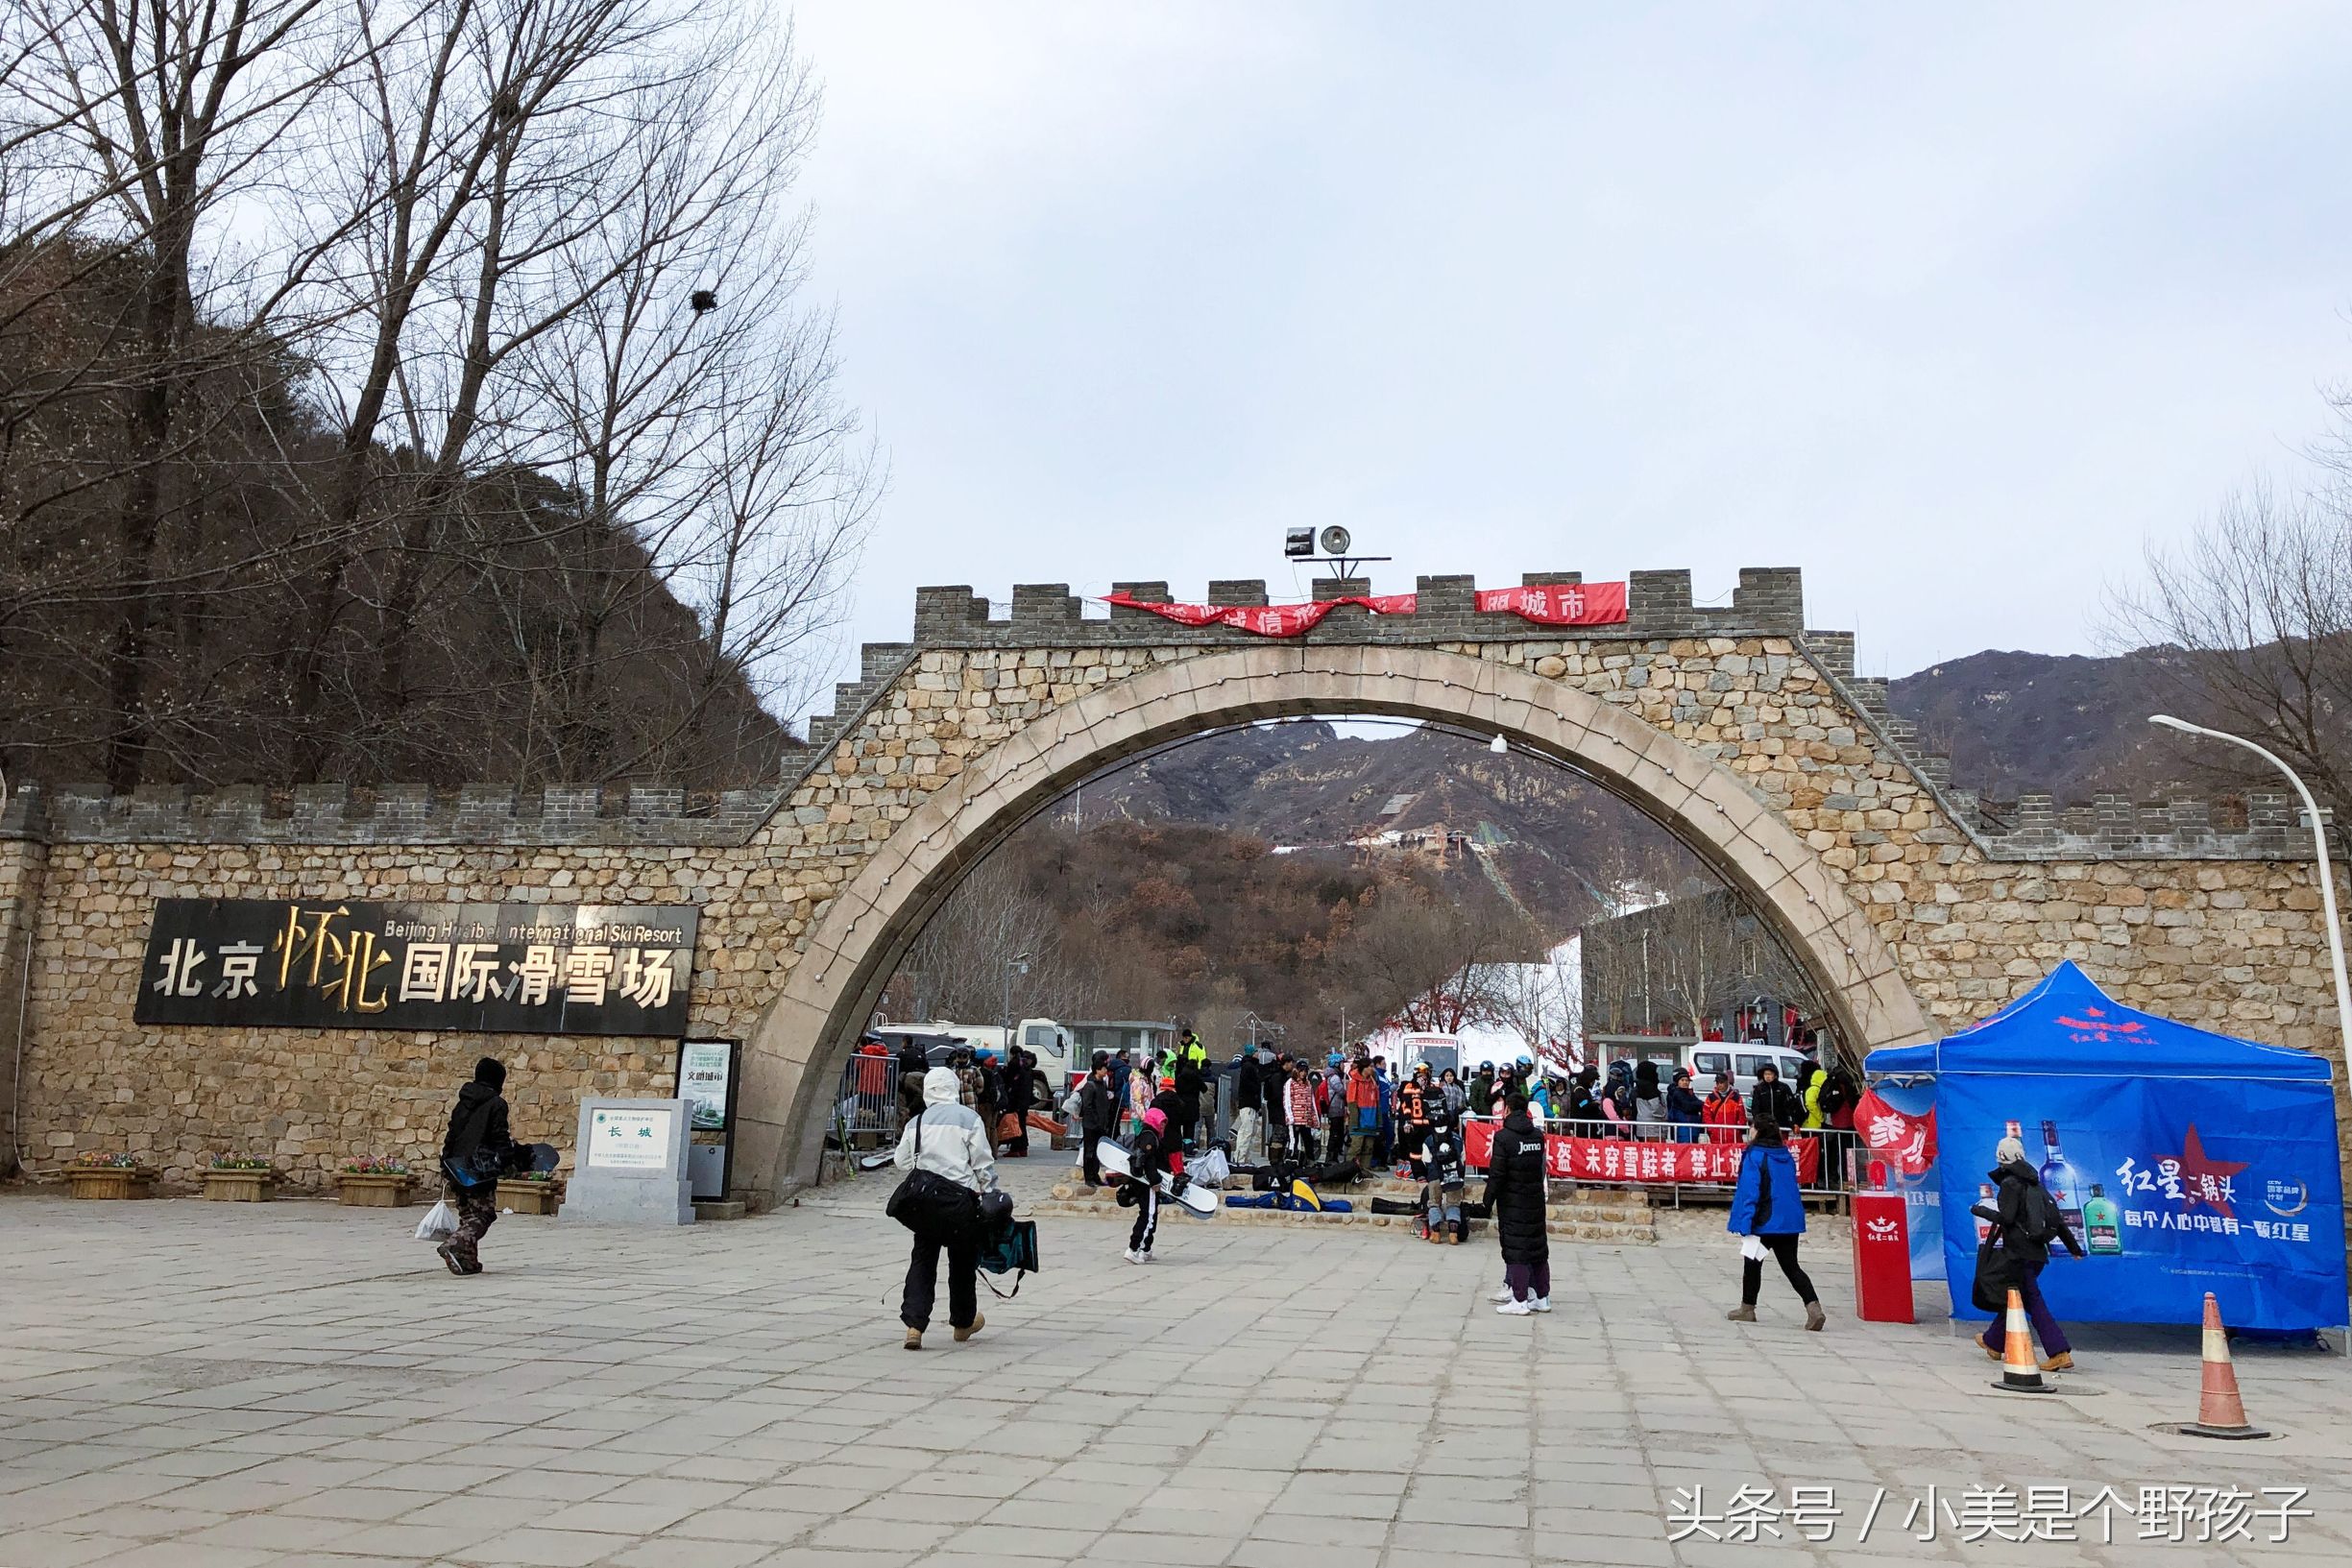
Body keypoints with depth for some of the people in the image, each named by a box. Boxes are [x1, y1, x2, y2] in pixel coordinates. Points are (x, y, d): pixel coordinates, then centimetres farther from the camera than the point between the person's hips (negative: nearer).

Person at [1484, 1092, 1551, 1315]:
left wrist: (1489, 1202, -6)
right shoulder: (1538, 1136, 6)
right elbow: (1540, 1168, 8)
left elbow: (1496, 1174, -14)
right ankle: (1543, 1297, 19)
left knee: (1515, 1248, -1)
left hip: (1512, 1202, -6)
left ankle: (1520, 1300, 0)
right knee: (1539, 1247, 12)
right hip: (1536, 1201, 6)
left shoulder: (1503, 1136, -13)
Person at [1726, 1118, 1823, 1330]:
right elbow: (1791, 1187, 17)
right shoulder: (1786, 1155, 9)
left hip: (1766, 1222, -6)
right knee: (1791, 1267, 8)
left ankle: (1747, 1308, 24)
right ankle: (1813, 1307, -10)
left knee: (1752, 1264, 13)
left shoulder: (1754, 1156, -12)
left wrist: (1746, 1222, -16)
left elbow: (1749, 1191, -17)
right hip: (1790, 1222, 6)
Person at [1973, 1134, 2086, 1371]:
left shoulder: (2010, 1183, -10)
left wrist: (1981, 1211, -3)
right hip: (2037, 1253, 9)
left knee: (2033, 1301, -2)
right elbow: (2057, 1216, 14)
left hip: (2020, 1252, -9)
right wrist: (2073, 1246, 18)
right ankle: (1993, 1342, 20)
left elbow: (2006, 1218, -18)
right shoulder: (2035, 1183, 13)